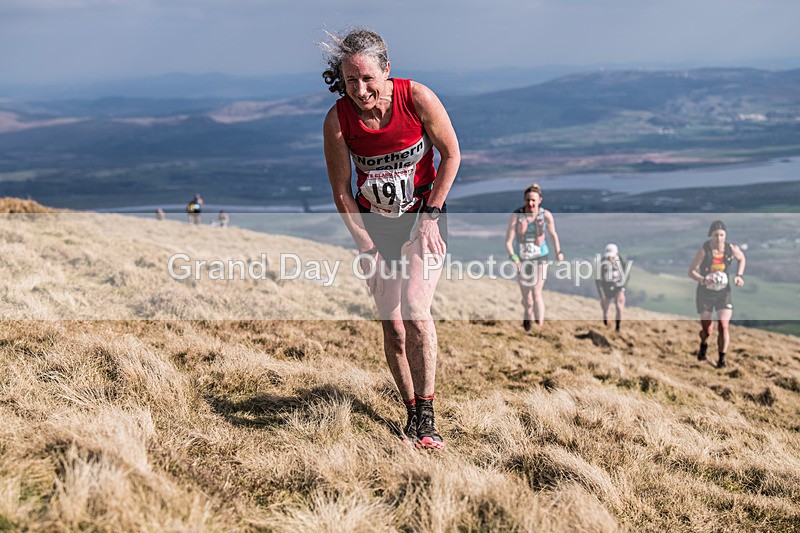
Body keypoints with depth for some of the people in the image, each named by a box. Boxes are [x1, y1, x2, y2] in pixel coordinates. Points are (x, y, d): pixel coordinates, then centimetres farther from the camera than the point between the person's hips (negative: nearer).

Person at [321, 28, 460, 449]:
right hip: (374, 225, 2)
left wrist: (430, 215, -8)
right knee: (392, 327, 1)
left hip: (423, 218, -2)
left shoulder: (417, 98, -19)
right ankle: (412, 415, 16)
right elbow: (341, 192, -5)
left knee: (416, 312, -20)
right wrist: (367, 247, -8)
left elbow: (451, 155, -5)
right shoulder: (337, 120, -15)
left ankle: (426, 413, -10)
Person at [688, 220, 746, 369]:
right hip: (705, 293, -1)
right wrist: (704, 280, -32)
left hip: (724, 292, 2)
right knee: (707, 330, 5)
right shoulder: (704, 251, -17)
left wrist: (739, 275, 0)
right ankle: (703, 346, 41)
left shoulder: (732, 249, -8)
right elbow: (691, 271, -14)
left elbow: (742, 259, 15)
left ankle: (722, 359, 7)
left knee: (724, 326, -12)